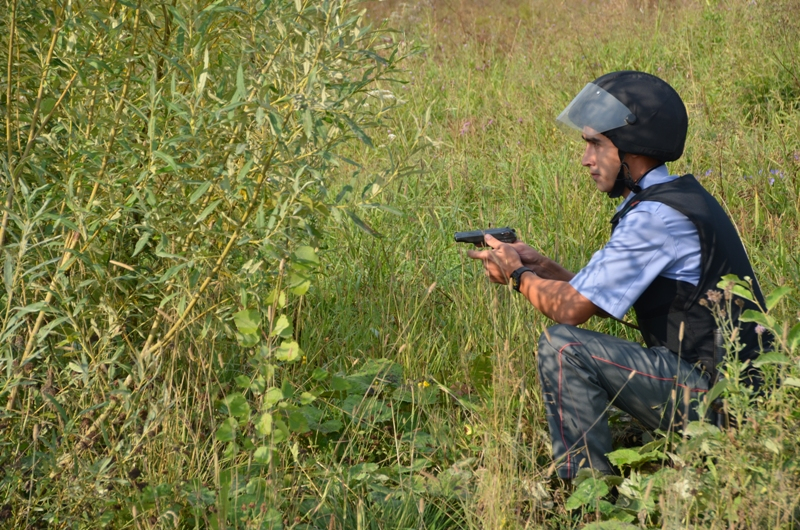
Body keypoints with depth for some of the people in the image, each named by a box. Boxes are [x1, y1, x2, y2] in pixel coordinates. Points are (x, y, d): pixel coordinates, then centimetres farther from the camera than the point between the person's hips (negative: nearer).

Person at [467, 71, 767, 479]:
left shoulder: (655, 216, -19)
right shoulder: (678, 199, 13)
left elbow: (573, 308, -18)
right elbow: (596, 295, 16)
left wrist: (518, 275, -1)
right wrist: (542, 267, 2)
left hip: (712, 392, -11)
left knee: (563, 347, -18)